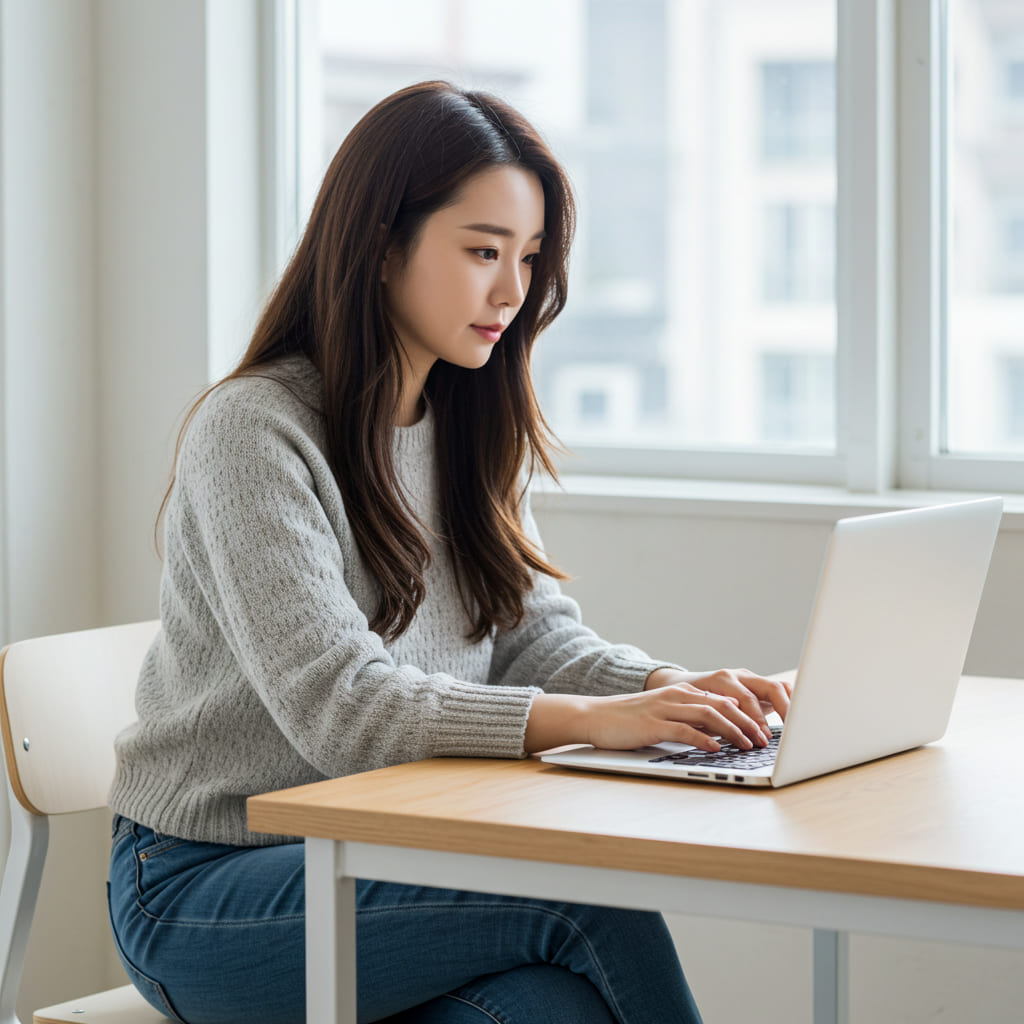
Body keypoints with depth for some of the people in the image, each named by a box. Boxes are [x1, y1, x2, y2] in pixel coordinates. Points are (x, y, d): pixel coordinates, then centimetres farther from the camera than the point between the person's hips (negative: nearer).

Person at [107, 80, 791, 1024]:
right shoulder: (251, 432, -15)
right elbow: (336, 706, -25)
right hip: (209, 888, -6)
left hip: (392, 857, 6)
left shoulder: (472, 430, 11)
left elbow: (535, 634, 8)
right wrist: (590, 720, -35)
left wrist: (673, 690, -14)